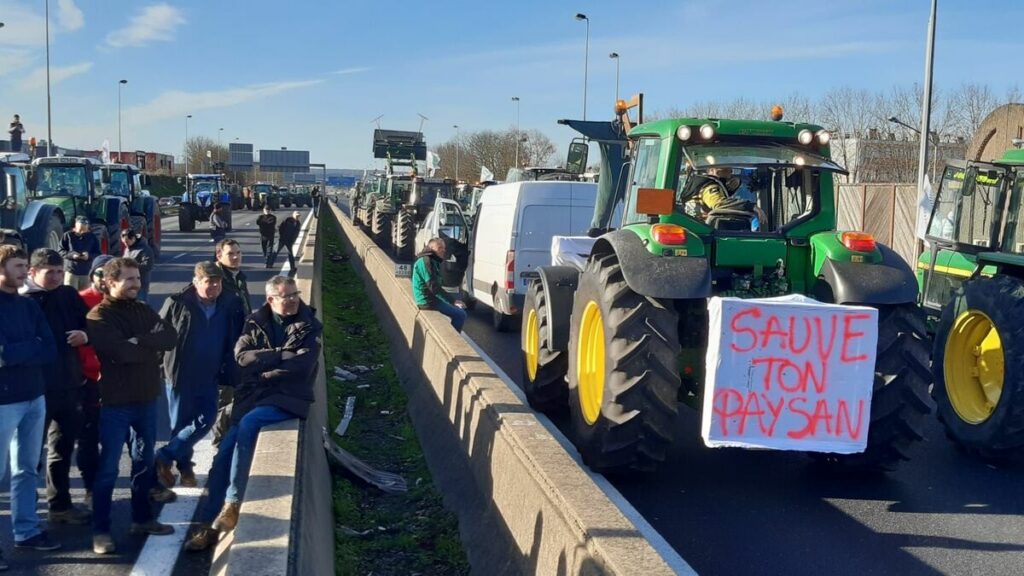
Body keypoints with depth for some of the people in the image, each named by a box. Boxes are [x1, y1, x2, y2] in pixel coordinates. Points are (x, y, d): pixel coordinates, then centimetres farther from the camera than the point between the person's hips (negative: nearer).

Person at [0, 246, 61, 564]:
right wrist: (32, 347, -7)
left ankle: (26, 531, 25)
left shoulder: (30, 306, 9)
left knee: (27, 469, 14)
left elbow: (51, 351, 0)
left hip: (34, 397, 6)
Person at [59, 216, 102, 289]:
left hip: (87, 272, 2)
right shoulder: (68, 235, 0)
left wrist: (89, 256, -14)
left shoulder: (92, 237, 6)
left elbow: (98, 254, 7)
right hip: (71, 271, -2)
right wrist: (72, 254, -18)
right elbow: (61, 251, 0)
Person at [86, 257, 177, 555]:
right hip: (115, 400, -6)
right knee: (108, 468, 0)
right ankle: (101, 530, 9)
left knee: (144, 461, 16)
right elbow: (121, 352, -24)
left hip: (146, 397, 7)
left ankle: (142, 518, 29)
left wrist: (139, 341, -19)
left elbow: (171, 336, -5)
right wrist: (152, 345, -10)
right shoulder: (99, 316, -11)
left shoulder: (144, 310, 9)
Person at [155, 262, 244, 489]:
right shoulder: (177, 303, -11)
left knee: (206, 420, 1)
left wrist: (230, 372, -2)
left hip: (210, 376, 3)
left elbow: (237, 339, 3)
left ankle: (164, 457, 16)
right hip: (180, 374, -3)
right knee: (181, 423, 7)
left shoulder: (231, 305, -3)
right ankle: (184, 467, 25)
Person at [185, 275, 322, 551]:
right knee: (223, 453, -9)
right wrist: (282, 355, -12)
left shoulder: (309, 327, 2)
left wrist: (263, 371, -7)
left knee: (248, 424, -32)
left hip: (288, 397, -4)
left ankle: (233, 502, -24)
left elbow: (302, 366, -12)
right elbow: (242, 354, -5)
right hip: (253, 396, 4)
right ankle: (209, 525, 2)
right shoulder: (255, 322, 10)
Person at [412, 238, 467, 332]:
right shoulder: (426, 261, -19)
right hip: (428, 301, -11)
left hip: (430, 298, 11)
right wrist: (452, 301, -22)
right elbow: (434, 287, -24)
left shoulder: (433, 261, 15)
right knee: (461, 315, -11)